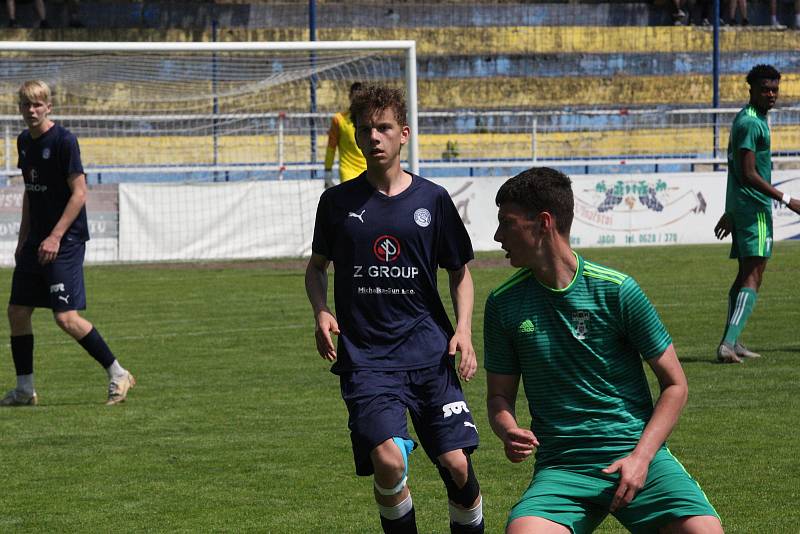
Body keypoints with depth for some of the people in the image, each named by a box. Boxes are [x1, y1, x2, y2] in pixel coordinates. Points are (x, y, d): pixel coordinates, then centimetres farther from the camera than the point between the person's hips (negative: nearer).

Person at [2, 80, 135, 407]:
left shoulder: (63, 141, -13)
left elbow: (79, 193, -15)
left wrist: (56, 237, -20)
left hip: (65, 241, -8)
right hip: (36, 240, 8)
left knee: (66, 317, -14)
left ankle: (117, 374, -1)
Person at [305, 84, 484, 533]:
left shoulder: (432, 200, 4)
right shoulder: (338, 202, 5)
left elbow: (460, 271, 14)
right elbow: (317, 265, 19)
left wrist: (463, 329, -2)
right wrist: (321, 312, 0)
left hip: (429, 352, 1)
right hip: (365, 357, -1)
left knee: (456, 464, -7)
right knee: (387, 460, -20)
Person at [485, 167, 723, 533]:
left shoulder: (616, 290, -3)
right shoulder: (504, 303, 5)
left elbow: (674, 384, 2)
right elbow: (499, 395, 15)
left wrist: (641, 457, -10)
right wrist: (509, 432, -8)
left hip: (638, 452, -1)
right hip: (561, 468, 1)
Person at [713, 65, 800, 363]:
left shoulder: (750, 119, 17)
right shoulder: (750, 123, -16)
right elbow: (749, 174, -21)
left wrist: (730, 212, 29)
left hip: (741, 206, 11)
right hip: (755, 207, -11)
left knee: (746, 274, 16)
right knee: (753, 277, -15)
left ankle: (731, 343, 20)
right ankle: (728, 344, -26)